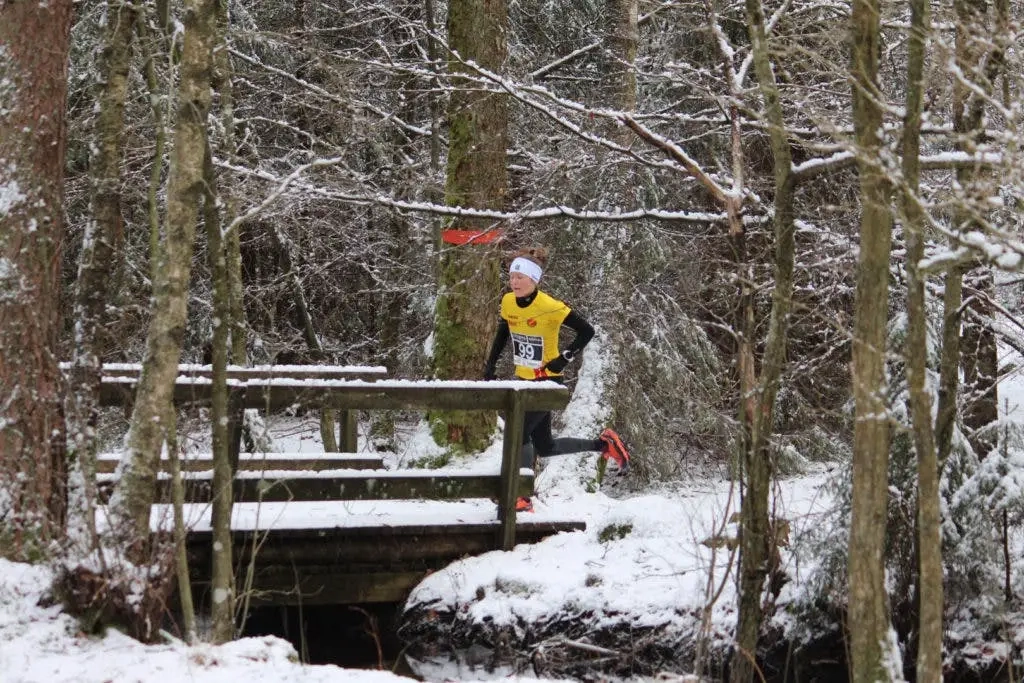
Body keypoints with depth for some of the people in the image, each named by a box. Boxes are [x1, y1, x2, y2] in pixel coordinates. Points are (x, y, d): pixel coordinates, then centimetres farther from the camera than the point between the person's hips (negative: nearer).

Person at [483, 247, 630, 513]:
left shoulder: (550, 307, -21)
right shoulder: (508, 302, -2)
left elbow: (586, 331, -15)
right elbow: (502, 334, 17)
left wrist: (564, 358, -19)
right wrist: (490, 365, 12)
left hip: (547, 382, -8)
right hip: (524, 381, 8)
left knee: (519, 434, -17)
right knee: (544, 447, 12)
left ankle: (522, 499, -8)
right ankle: (604, 444, 29)